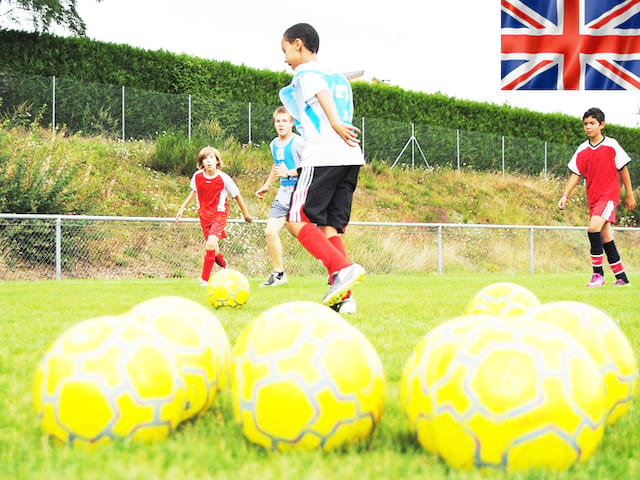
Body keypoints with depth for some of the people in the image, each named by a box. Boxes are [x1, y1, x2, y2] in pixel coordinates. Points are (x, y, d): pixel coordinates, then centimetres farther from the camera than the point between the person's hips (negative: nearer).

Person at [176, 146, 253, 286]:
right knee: (213, 251, 8)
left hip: (219, 215, -4)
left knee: (211, 243, -25)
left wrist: (246, 215, 8)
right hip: (204, 215, 4)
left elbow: (237, 195, -1)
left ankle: (205, 279, -16)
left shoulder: (224, 178, -14)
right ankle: (225, 265, 42)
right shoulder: (197, 176, -4)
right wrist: (182, 207, 20)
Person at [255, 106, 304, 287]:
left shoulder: (297, 142, -11)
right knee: (270, 231, -3)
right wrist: (267, 185, 35)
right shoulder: (274, 144, 13)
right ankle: (278, 274, 9)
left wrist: (290, 173, -22)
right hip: (283, 193, 7)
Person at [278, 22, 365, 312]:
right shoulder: (340, 78, 27)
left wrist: (335, 123, -32)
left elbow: (321, 91, -16)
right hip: (352, 157, 8)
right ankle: (342, 296, -6)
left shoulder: (305, 73, 4)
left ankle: (343, 269, -23)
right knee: (329, 226, 7)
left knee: (296, 221, -5)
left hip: (322, 156, -8)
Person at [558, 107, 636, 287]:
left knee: (594, 228, -24)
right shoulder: (582, 150, 7)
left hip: (609, 195, -5)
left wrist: (630, 195, 5)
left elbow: (623, 170, 3)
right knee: (606, 238, 7)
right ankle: (621, 277, 16)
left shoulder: (611, 145, -4)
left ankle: (598, 273, -16)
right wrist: (565, 195, -5)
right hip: (593, 198, 5)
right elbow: (576, 174, 8)